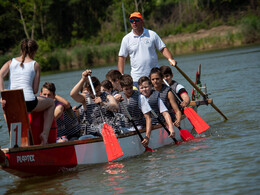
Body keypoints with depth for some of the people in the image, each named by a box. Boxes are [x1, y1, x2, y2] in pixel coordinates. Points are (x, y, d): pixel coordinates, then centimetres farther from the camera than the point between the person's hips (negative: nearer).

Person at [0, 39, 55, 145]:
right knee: (51, 103, 28)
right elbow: (35, 90, 5)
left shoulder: (11, 62, 14)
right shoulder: (35, 65, 8)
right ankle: (45, 133, 17)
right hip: (29, 103, -3)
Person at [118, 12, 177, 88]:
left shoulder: (152, 34, 5)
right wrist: (121, 76, 1)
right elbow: (122, 57, 8)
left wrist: (171, 59, -12)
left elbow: (163, 48, 6)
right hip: (136, 78, 0)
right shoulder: (126, 39, 5)